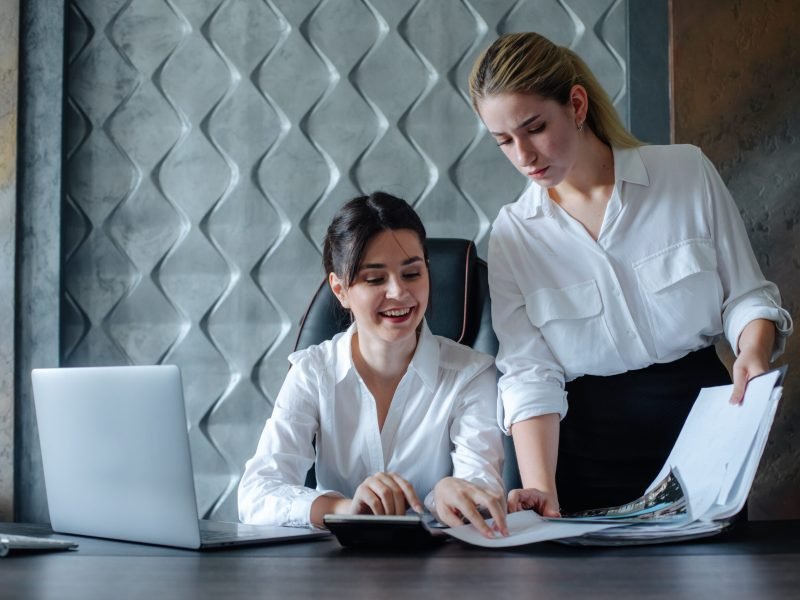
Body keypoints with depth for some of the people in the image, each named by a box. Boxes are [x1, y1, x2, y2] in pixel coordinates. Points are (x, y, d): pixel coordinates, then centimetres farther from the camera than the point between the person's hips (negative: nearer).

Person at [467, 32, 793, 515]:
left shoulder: (687, 172, 0)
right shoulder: (514, 235, 2)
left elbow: (746, 295, 6)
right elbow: (529, 375, -4)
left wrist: (754, 353, -15)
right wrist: (540, 488, -17)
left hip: (700, 424, 0)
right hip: (590, 452, 0)